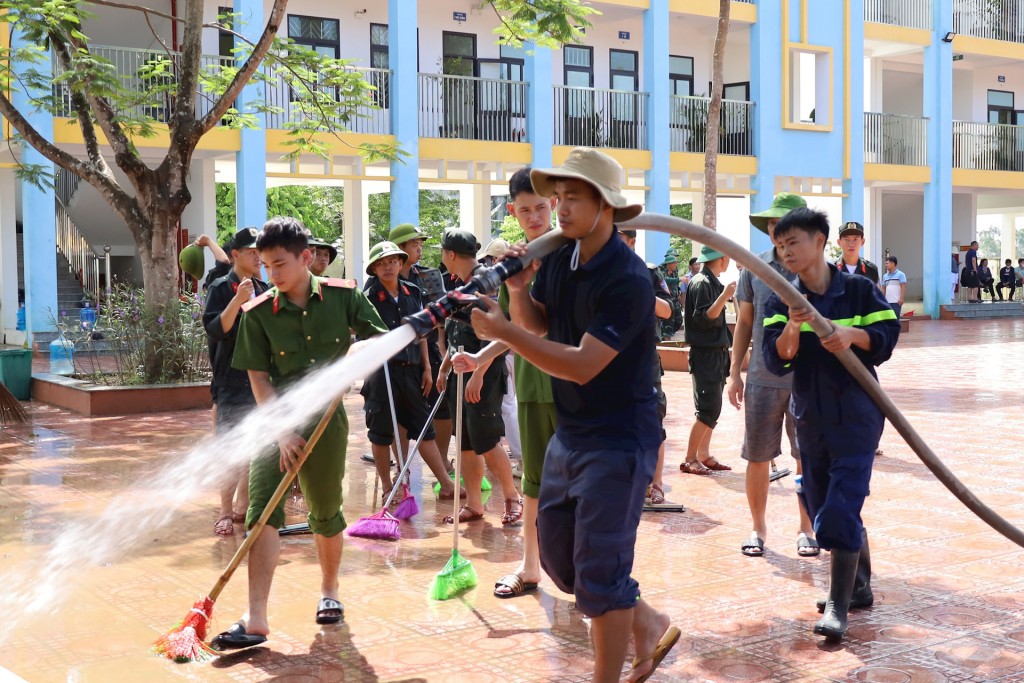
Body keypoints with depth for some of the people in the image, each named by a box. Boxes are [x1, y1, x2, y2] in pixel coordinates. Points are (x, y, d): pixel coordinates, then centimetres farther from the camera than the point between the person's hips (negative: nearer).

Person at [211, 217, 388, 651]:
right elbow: (258, 378, -5)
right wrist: (281, 431, -14)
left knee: (326, 514, 14)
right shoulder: (258, 313, -5)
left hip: (326, 421, 1)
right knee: (262, 512, -15)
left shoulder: (343, 296, -4)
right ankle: (255, 619, -15)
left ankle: (329, 591, 38)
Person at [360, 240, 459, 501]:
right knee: (381, 432, 6)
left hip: (411, 369, 4)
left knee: (424, 427, 8)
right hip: (382, 370, -4)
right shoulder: (369, 298, -4)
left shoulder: (413, 293, 9)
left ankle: (446, 484, 11)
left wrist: (427, 368, 11)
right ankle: (387, 487, 18)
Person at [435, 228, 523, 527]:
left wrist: (478, 374, -23)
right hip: (461, 373, 9)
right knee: (464, 443, 9)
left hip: (484, 376, -9)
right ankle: (473, 505, 18)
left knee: (486, 443, -6)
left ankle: (513, 499, 11)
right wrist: (444, 368, 19)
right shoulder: (461, 285, 14)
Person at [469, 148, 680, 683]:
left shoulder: (627, 279, -23)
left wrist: (503, 330, -28)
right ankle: (649, 626, 33)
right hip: (570, 432, 9)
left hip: (618, 438, -8)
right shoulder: (558, 257, 1)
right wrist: (517, 288, -9)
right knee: (556, 552, 15)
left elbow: (583, 366, -28)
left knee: (598, 570, -3)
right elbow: (537, 323, 12)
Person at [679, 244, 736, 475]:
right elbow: (704, 318, -22)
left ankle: (704, 455, 17)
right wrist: (724, 296, -28)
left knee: (712, 408, 11)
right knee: (708, 409, -10)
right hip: (705, 354, -10)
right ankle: (689, 460, -4)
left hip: (717, 352, 10)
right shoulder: (701, 283, -14)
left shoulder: (713, 282, 14)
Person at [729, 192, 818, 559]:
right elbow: (744, 322, 9)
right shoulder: (754, 268, 4)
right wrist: (735, 372, 6)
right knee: (757, 457, 6)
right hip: (762, 378, 1)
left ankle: (806, 530, 21)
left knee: (808, 459, 6)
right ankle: (758, 529, 21)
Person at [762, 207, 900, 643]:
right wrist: (791, 329, -29)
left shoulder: (859, 290, -6)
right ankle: (859, 585, 31)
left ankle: (838, 605, -5)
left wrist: (853, 334, -22)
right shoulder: (781, 302, 0)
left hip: (857, 414, -4)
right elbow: (776, 361, -10)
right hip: (810, 417, 4)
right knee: (821, 505, 12)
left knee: (841, 508, -12)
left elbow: (888, 336, -4)